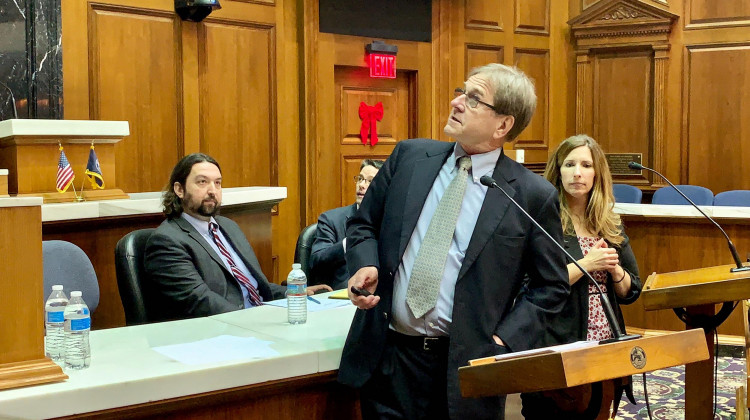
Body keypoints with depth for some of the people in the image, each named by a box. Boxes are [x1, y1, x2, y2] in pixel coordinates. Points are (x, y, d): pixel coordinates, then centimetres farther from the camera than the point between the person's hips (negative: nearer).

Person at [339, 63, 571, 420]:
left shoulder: (533, 195, -6)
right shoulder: (409, 156, 3)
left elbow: (551, 286, 2)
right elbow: (363, 224, 12)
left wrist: (505, 340, -9)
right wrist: (365, 264, -8)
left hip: (465, 365, -2)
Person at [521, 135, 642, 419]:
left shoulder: (611, 224, 10)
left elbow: (630, 292, 12)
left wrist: (614, 269, -8)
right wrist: (587, 264, -17)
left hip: (608, 348, 6)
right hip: (557, 349, -5)